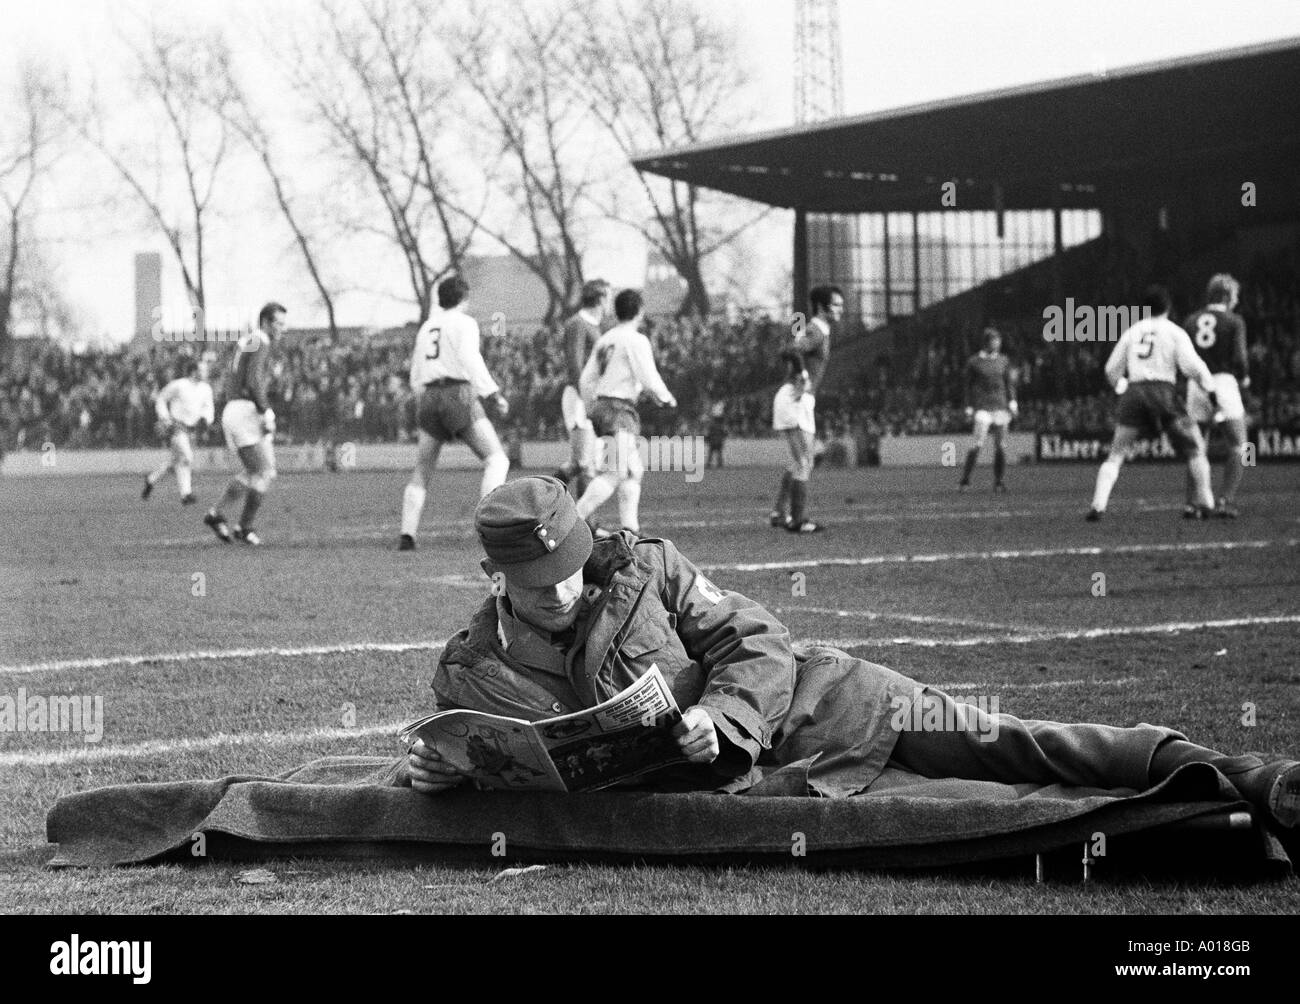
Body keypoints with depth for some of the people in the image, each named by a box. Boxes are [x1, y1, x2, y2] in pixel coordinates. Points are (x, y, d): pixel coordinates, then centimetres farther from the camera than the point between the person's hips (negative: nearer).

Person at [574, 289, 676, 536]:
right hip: (619, 408, -9)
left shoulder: (604, 340, 15)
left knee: (633, 470, 14)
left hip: (599, 405, 9)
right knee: (613, 473, -13)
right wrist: (666, 398, 5)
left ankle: (630, 528, 10)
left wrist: (593, 407, 26)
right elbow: (649, 378, -12)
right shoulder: (635, 340, -8)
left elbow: (586, 380, 16)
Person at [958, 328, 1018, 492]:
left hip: (1001, 407, 4)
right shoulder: (974, 362, 2)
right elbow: (969, 386, 6)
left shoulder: (1004, 361, 12)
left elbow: (1008, 384, 18)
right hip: (982, 407, -4)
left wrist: (1012, 403, 6)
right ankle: (965, 478, -12)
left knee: (1001, 446, 0)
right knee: (978, 443, -17)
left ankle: (998, 482, 7)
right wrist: (969, 408, 2)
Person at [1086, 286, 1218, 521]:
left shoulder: (1131, 332, 16)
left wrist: (1121, 387, 39)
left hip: (1133, 394, 3)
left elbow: (1112, 369, 21)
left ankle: (1098, 505, -11)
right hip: (1163, 391, -3)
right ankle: (1204, 504, 5)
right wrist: (1211, 389, 4)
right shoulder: (1174, 332, 5)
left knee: (1116, 456, 5)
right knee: (1195, 449, 10)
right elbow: (1191, 365, -5)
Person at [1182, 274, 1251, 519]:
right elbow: (1239, 357, -10)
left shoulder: (1191, 321, 10)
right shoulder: (1234, 321, -2)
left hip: (1197, 386, 4)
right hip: (1224, 381, -4)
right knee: (1238, 446, 7)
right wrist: (1245, 377, 10)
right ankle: (1226, 500, -6)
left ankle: (1191, 503, 6)